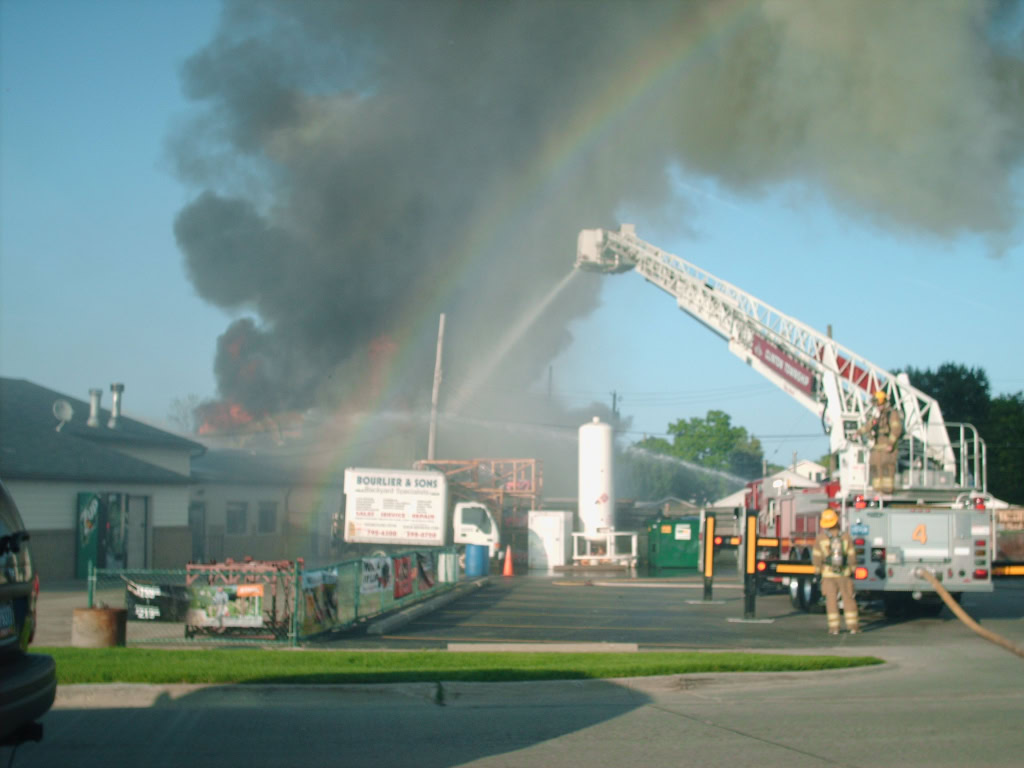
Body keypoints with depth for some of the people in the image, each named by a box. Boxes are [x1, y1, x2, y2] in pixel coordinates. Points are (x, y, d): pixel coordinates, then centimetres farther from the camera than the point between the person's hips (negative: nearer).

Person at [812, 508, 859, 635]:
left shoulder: (821, 537, -10)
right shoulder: (846, 537, -7)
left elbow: (817, 557, -7)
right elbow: (852, 556, -3)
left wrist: (817, 571, 3)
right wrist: (852, 570, 6)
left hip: (828, 573, 0)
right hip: (844, 573, 0)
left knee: (831, 600, 4)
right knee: (848, 598, 7)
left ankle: (834, 627, 1)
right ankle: (853, 626, 6)